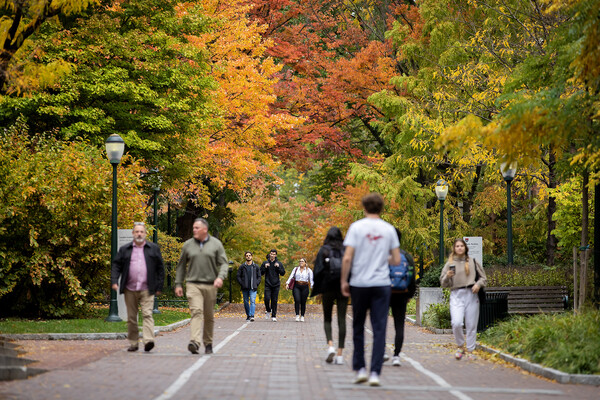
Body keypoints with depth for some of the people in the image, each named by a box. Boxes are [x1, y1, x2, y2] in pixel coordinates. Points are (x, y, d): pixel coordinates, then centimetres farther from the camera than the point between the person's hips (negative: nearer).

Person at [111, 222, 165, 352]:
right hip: (129, 290, 2)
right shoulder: (124, 249, 12)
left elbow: (160, 268, 9)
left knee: (147, 314, -13)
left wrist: (159, 287, 4)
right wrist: (114, 281, -6)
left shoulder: (154, 249, 10)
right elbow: (116, 266, 9)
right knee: (131, 317, 6)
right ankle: (133, 343, 13)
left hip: (147, 290, -2)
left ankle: (148, 341, -23)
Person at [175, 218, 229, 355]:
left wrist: (220, 277, -18)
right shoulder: (188, 245, 8)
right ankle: (195, 342, -30)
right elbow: (181, 266, 15)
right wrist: (178, 284, 10)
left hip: (210, 285, 1)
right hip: (193, 284, -1)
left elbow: (224, 263, 0)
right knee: (196, 311, -18)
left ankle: (208, 343, 23)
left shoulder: (216, 244, 4)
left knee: (209, 316, 9)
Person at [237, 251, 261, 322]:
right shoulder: (242, 266, 6)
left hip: (253, 288, -1)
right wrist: (241, 284, -4)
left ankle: (252, 315, -22)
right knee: (246, 302, 8)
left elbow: (259, 276, 10)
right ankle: (248, 315, 21)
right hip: (245, 288, 2)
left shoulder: (256, 266, 7)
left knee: (253, 301, -14)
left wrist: (256, 284, -3)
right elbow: (238, 276, 8)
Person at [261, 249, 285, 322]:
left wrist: (278, 267, -11)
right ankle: (268, 310, 16)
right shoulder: (265, 263, 5)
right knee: (267, 299, -12)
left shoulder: (279, 263, 5)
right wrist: (265, 267, -12)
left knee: (274, 301, 1)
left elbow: (283, 273, 3)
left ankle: (274, 316, 7)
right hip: (268, 285, 0)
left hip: (276, 285, 0)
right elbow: (261, 273, 4)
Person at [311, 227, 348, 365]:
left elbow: (318, 271, -5)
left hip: (328, 288, -1)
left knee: (327, 319, 13)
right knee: (341, 320, 4)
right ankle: (340, 353, -1)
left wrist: (318, 290, 2)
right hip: (343, 288, 1)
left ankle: (330, 346, -10)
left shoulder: (324, 250, -2)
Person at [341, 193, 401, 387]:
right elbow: (397, 260, 3)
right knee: (379, 329, 0)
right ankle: (375, 373, -6)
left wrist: (344, 281, 1)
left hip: (359, 284, 0)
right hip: (382, 284, 1)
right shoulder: (389, 229, 2)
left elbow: (347, 258, -9)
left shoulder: (356, 227, -4)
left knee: (358, 327, 14)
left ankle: (360, 369, 15)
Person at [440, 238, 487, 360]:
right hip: (456, 296, -1)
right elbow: (443, 283, 9)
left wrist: (478, 284, -4)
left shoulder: (472, 261, 11)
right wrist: (447, 276, -12)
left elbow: (483, 277, 16)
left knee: (471, 325, 2)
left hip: (471, 295, 1)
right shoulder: (450, 264, 9)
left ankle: (470, 351, 14)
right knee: (456, 323, -18)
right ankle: (460, 347, 4)